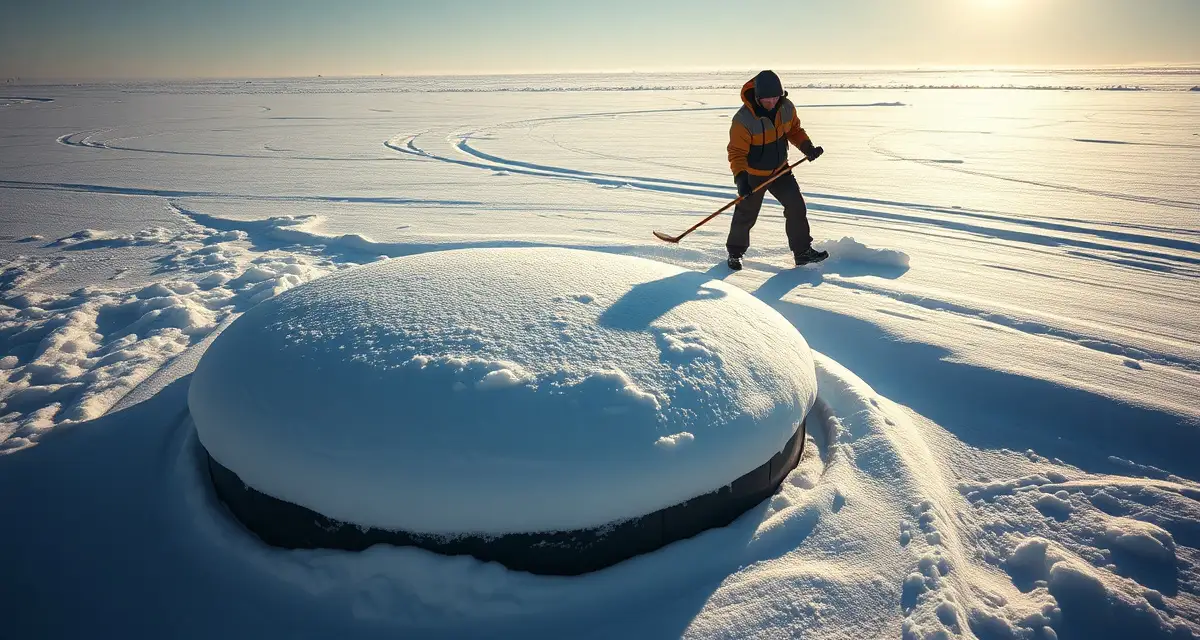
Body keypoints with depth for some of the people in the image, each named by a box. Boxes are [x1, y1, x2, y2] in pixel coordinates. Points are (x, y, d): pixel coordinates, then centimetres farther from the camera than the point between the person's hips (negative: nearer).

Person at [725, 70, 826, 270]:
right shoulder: (743, 120, -29)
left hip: (780, 170, 5)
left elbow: (794, 129, 7)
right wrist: (741, 178, -39)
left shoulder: (786, 107, -11)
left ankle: (803, 251, 14)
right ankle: (735, 253, 30)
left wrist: (807, 147, -9)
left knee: (797, 207, 1)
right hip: (752, 174, -5)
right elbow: (737, 152, -26)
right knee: (746, 215, 7)